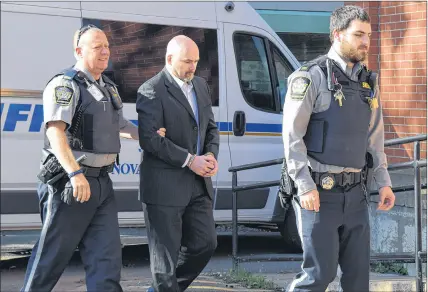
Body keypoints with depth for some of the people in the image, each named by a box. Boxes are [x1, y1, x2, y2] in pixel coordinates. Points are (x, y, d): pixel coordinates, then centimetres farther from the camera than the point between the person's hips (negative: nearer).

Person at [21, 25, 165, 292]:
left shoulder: (109, 88, 16)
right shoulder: (66, 85, -11)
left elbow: (120, 125, 35)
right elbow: (55, 131, -24)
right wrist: (75, 174, -34)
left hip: (102, 183, 8)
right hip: (70, 184, -8)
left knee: (107, 258, 3)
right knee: (52, 257, 0)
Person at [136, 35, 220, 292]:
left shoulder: (201, 85, 13)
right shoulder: (152, 91, -11)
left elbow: (211, 127, 19)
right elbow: (150, 138, -18)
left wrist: (212, 155, -1)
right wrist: (189, 160, -19)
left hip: (199, 184, 8)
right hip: (165, 186, -7)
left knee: (205, 244, 11)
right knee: (166, 254, 0)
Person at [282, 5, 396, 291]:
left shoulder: (369, 81, 13)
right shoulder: (312, 77, -7)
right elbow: (292, 135, -10)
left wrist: (383, 182, 12)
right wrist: (306, 186, -16)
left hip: (355, 193, 6)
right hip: (320, 193, -6)